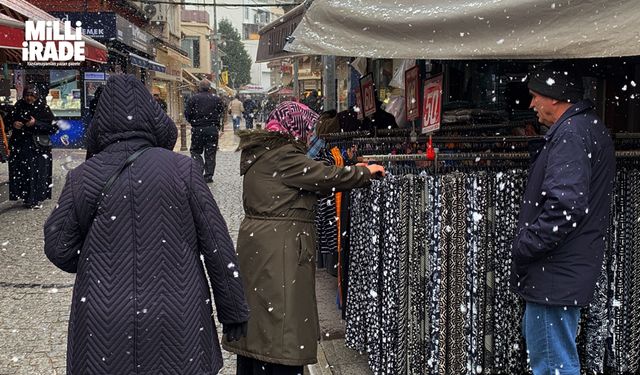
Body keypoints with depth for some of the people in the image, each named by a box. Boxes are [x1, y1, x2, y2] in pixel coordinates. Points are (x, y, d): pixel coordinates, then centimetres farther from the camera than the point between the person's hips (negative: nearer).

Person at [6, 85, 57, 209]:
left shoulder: (43, 108, -5)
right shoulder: (19, 105, 4)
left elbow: (53, 126, -8)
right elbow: (9, 119, 17)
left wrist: (36, 123, -17)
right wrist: (14, 123, -6)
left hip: (38, 146, -3)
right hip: (20, 144, 3)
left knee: (37, 171, -3)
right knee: (21, 170, 2)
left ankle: (36, 199, 6)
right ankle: (25, 196, 14)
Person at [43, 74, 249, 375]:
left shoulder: (82, 178, -3)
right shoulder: (183, 169, -7)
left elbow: (59, 248, 2)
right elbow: (217, 246, -5)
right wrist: (233, 312, 4)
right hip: (177, 326, -1)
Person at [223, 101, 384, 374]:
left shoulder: (262, 152, 16)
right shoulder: (283, 156, -15)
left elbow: (309, 181, 18)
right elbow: (326, 177, -12)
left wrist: (353, 174, 17)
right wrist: (365, 173, 4)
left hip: (258, 244, 10)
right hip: (278, 251, -10)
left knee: (258, 321, 15)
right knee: (279, 322, -5)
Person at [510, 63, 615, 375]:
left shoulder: (571, 133, -17)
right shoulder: (591, 128, 16)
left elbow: (565, 206, -28)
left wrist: (523, 248, -18)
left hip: (555, 273, -11)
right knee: (535, 339, 24)